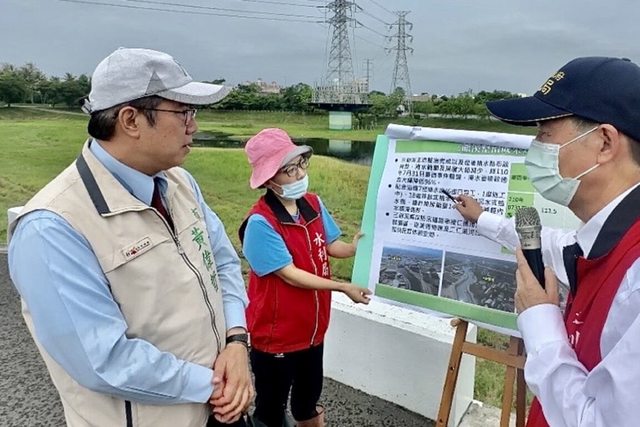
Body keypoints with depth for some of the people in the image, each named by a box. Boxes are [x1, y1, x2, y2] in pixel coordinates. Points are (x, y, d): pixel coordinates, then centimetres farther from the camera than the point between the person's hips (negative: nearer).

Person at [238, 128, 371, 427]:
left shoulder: (313, 204, -4)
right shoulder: (261, 222, -26)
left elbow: (332, 247, 1)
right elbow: (290, 274, -25)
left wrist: (357, 247, -18)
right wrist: (343, 287, -22)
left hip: (312, 326, 6)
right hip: (275, 335, -6)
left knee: (309, 395, 28)